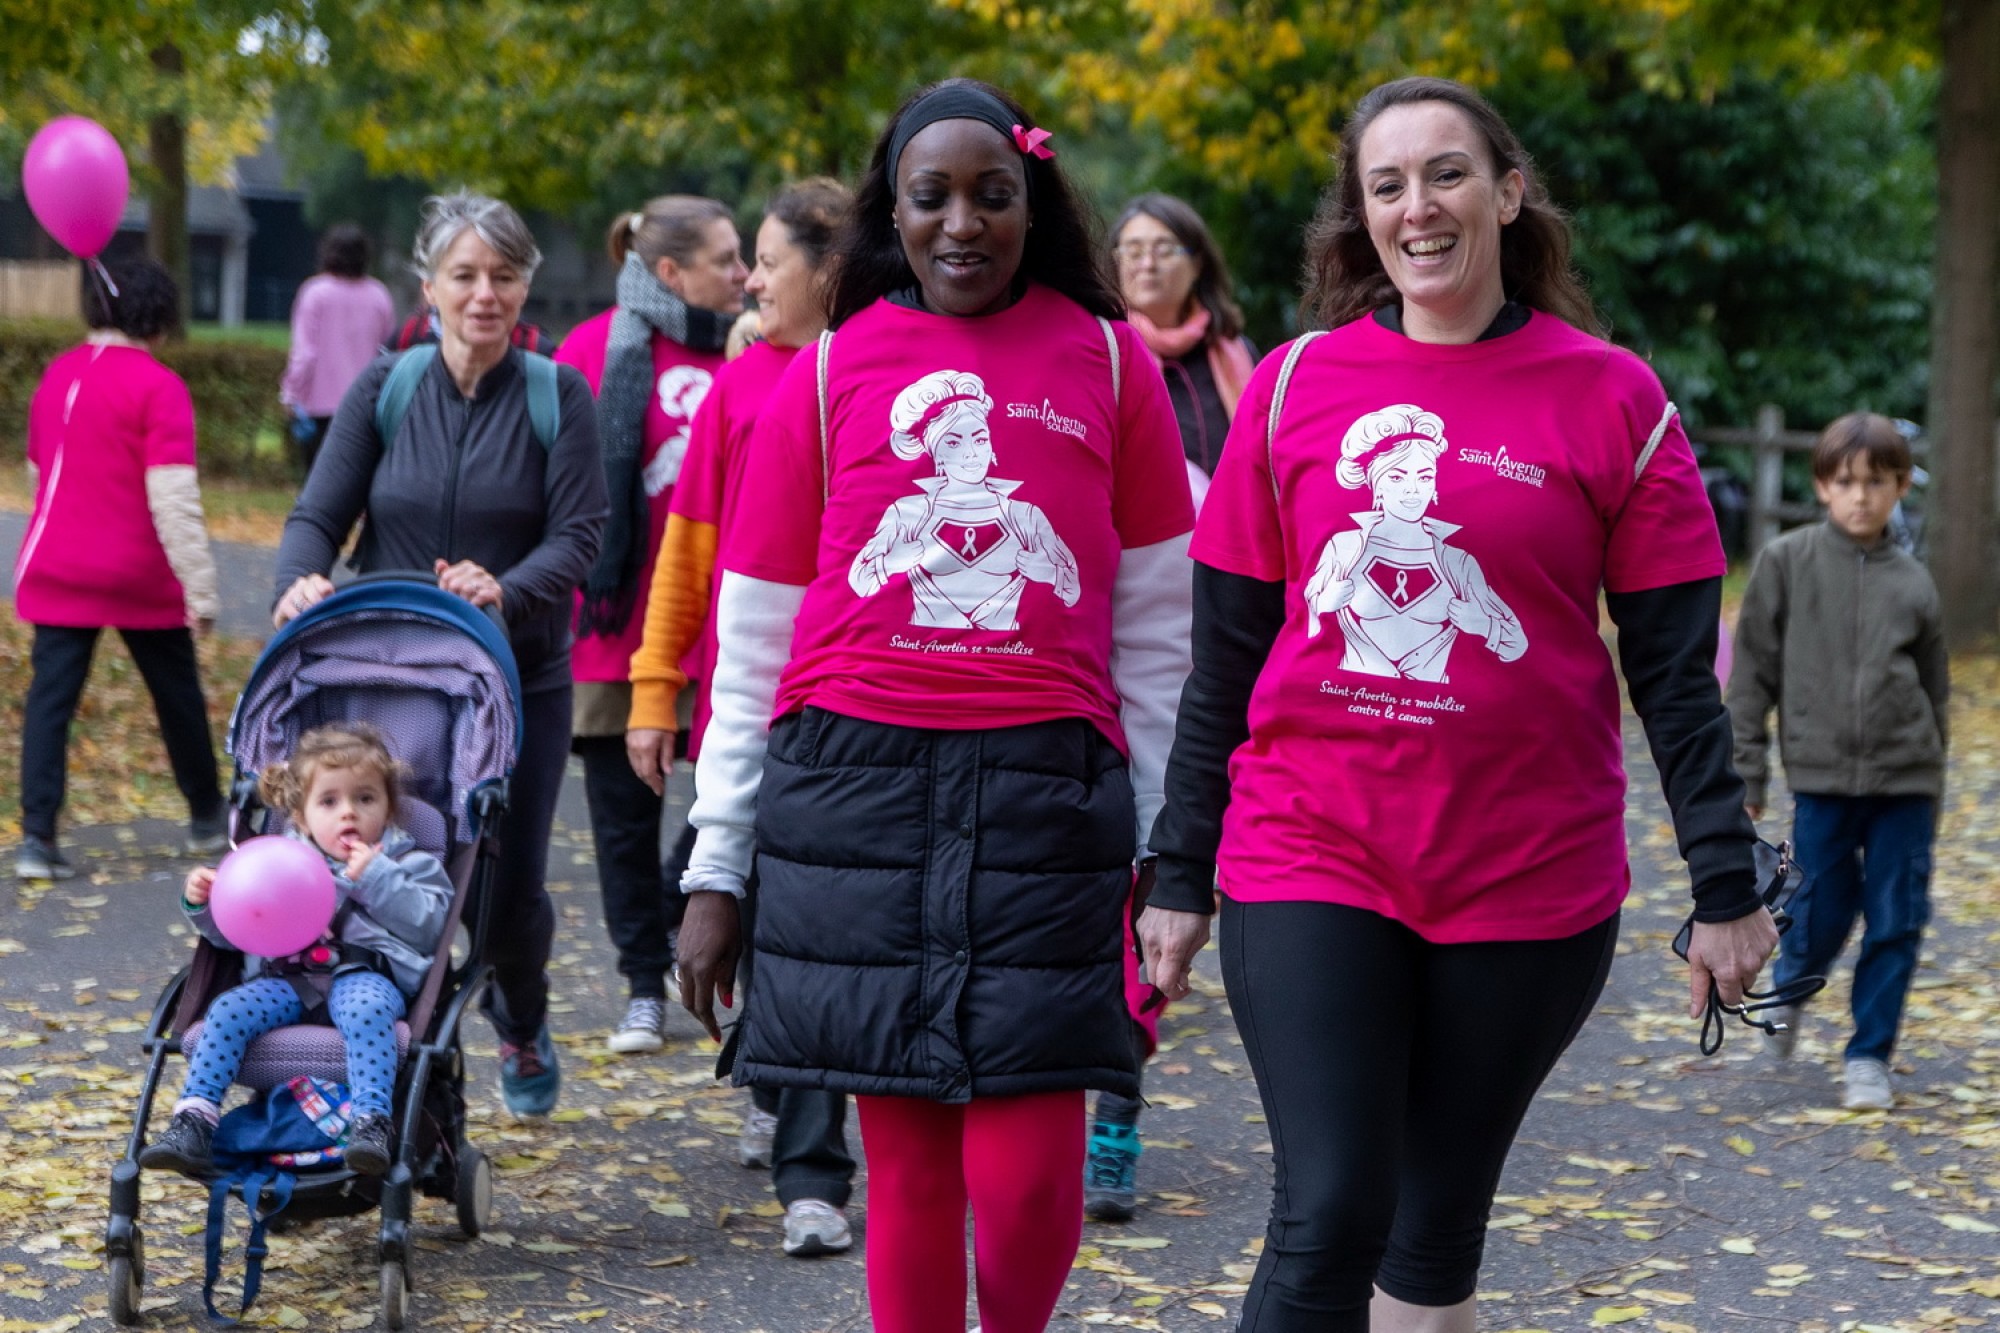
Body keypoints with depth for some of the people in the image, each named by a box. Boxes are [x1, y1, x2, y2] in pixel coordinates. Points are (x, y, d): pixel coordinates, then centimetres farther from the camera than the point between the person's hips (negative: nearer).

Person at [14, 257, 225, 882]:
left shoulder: (58, 374, 6)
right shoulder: (159, 387, -13)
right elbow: (174, 497, -19)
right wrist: (200, 588, -19)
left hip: (57, 569, 4)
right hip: (140, 574, -4)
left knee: (50, 696, 2)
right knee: (176, 691, 14)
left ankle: (37, 836, -10)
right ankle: (206, 815, 28)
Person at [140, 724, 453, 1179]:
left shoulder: (405, 863, 14)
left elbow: (429, 925, -4)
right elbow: (231, 933, 23)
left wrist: (376, 879, -9)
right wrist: (201, 904, 2)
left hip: (364, 975, -3)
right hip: (286, 979, 3)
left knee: (365, 1010, -37)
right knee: (229, 1010, -24)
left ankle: (372, 1123, -45)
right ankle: (193, 1121, -26)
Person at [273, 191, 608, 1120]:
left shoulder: (557, 396, -1)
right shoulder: (385, 389, 4)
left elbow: (577, 537, -10)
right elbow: (318, 515, -2)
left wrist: (506, 590, -30)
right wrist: (302, 581, -24)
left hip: (518, 680, -1)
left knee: (510, 888, -2)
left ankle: (521, 1024, 32)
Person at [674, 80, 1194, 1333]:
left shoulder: (1107, 359, 6)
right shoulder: (829, 373, 7)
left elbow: (1155, 626, 9)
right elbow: (753, 642, 8)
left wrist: (1168, 842, 6)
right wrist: (716, 867, 7)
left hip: (1046, 792, 0)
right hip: (859, 787, 1)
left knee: (1025, 1177, -6)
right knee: (908, 1167, 4)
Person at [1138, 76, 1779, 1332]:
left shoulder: (1611, 400, 0)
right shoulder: (1296, 385, 3)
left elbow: (1677, 665, 1)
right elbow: (1226, 652, 6)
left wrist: (1726, 884, -1)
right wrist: (1181, 874, 6)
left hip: (1529, 883, 0)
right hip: (1310, 859, 0)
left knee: (1438, 1229, 11)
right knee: (1329, 1221, -10)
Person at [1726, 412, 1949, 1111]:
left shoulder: (1913, 582, 5)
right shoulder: (1785, 562, -1)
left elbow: (1935, 693, 12)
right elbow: (1753, 671, 2)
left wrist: (1932, 792, 13)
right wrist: (1746, 771, -2)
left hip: (1904, 778, 2)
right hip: (1821, 773, -2)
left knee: (1896, 923, 2)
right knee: (1821, 914, 2)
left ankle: (1870, 1056, 14)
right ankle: (1791, 991, 34)